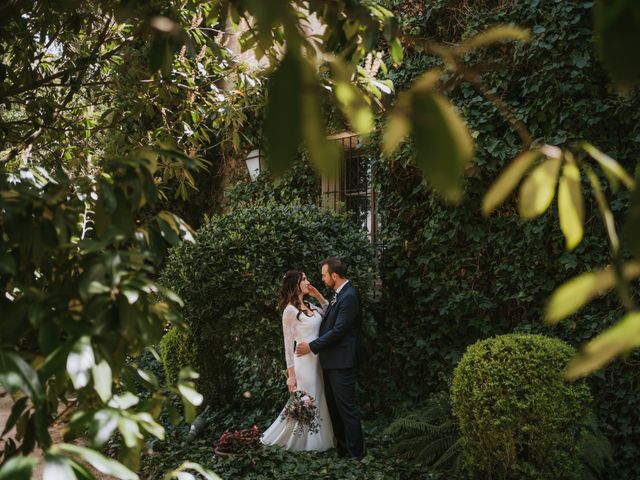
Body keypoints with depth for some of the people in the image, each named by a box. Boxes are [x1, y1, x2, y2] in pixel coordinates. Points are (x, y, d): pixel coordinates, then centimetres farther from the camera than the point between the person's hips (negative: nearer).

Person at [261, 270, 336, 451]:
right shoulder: (290, 310, -11)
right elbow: (288, 344, -12)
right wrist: (291, 374, -14)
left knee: (318, 402, 13)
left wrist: (319, 296, 7)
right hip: (304, 361, -8)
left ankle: (317, 440, 25)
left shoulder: (309, 306, 10)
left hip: (317, 360, 8)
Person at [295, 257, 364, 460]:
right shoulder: (340, 295, 13)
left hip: (342, 362, -10)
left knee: (347, 409, -2)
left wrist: (311, 346, -14)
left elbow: (338, 331, -21)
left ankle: (355, 453, 7)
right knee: (334, 407, 17)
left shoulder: (349, 297, -18)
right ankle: (342, 447, 28)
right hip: (331, 361, 10)